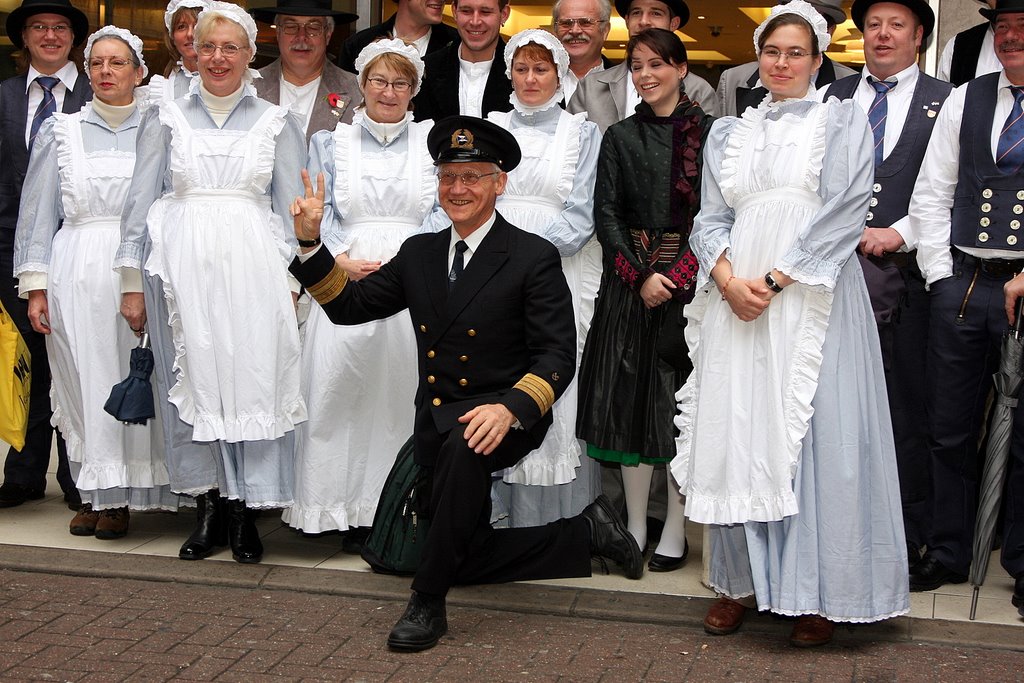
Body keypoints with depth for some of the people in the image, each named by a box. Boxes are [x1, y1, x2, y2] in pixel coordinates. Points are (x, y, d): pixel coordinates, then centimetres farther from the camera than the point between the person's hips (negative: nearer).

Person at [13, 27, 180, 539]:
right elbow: (38, 211, 9)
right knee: (83, 382, 2)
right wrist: (36, 285, 2)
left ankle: (119, 497, 8)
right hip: (77, 271, 1)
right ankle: (93, 494, 13)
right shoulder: (61, 131, 10)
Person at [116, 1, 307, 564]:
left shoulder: (276, 123, 8)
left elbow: (289, 208, 8)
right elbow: (140, 201, 8)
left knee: (253, 382, -4)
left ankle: (246, 514, 7)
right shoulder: (166, 119, 9)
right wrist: (132, 282, 4)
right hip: (183, 265, 1)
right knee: (193, 380, 3)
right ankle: (208, 511, 15)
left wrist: (292, 282, 1)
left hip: (252, 265, 0)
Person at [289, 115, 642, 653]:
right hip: (437, 423, 6)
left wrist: (508, 407, -31)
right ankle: (586, 534, 23)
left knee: (464, 444, -40)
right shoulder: (418, 253, 10)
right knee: (464, 561, 5)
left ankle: (428, 602, -23)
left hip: (502, 417, -6)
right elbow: (349, 305, 11)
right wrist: (310, 243, -2)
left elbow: (557, 355, -13)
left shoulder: (534, 258, -6)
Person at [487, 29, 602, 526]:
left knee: (556, 388, -5)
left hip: (562, 276, -2)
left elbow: (580, 214, -2)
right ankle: (499, 511, 6)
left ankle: (557, 515, 2)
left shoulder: (582, 133, 7)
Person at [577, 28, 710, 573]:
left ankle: (675, 528, 10)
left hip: (691, 278, -2)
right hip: (631, 278, 2)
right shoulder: (620, 138, 10)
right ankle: (635, 525, 12)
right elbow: (606, 213, 4)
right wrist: (641, 276, -9)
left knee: (683, 396, -1)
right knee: (630, 395, 2)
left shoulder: (710, 134, 2)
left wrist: (676, 273, -14)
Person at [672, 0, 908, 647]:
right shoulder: (729, 132, 17)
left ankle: (821, 593, 5)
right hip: (736, 298, 4)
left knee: (813, 435, -4)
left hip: (812, 297, -3)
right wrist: (727, 277, -10)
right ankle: (741, 579, 14)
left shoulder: (843, 121, 7)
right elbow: (711, 218, 11)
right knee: (736, 432, 3)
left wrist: (775, 281, -13)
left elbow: (846, 211, -5)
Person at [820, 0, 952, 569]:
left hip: (905, 270, -2)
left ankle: (909, 532, 13)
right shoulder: (833, 97, 15)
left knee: (906, 405, 2)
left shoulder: (945, 101, 6)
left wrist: (898, 233, -10)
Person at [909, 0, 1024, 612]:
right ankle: (948, 555, 24)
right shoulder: (965, 101, 10)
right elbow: (931, 196, 11)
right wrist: (944, 277, 3)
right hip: (963, 285, 4)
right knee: (952, 430, 10)